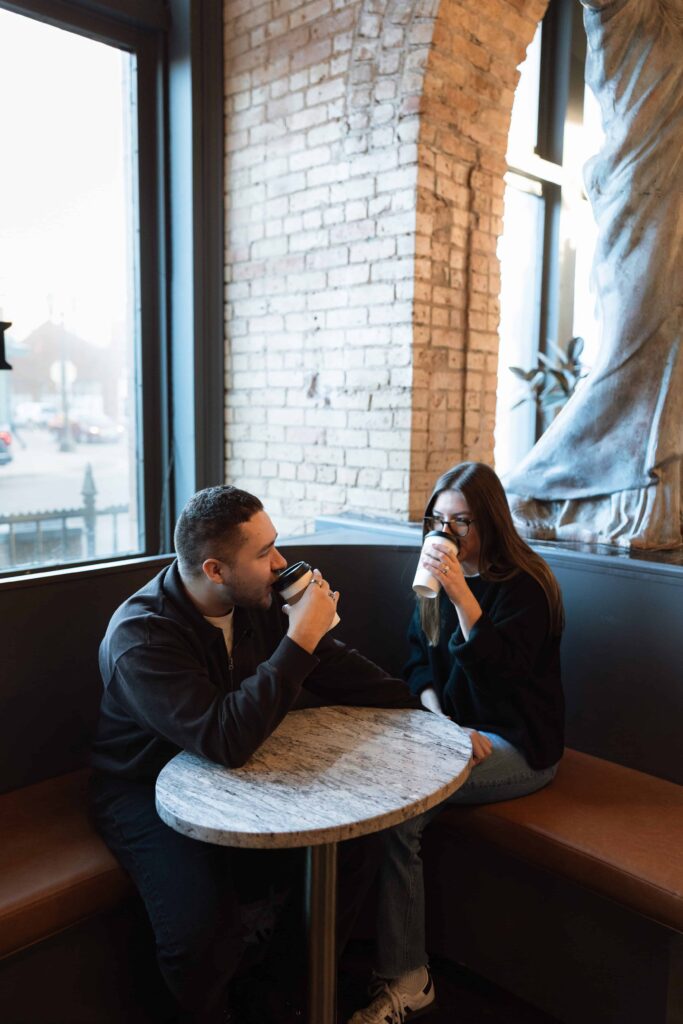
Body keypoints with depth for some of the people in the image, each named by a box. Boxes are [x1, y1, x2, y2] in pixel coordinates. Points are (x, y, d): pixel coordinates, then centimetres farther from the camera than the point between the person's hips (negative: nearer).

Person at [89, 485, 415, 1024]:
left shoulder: (259, 600, -8)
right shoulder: (140, 636, -27)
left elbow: (336, 666, 0)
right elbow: (226, 740, -38)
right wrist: (299, 640, -35)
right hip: (150, 791, -6)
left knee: (356, 838, -9)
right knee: (203, 927, -28)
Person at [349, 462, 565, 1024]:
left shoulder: (525, 584, -12)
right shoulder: (439, 577, 7)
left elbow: (501, 672, -23)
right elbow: (419, 660, 10)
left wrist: (461, 594, -32)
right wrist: (439, 719, -7)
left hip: (519, 745, -6)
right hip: (455, 726, 6)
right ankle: (406, 977, -9)